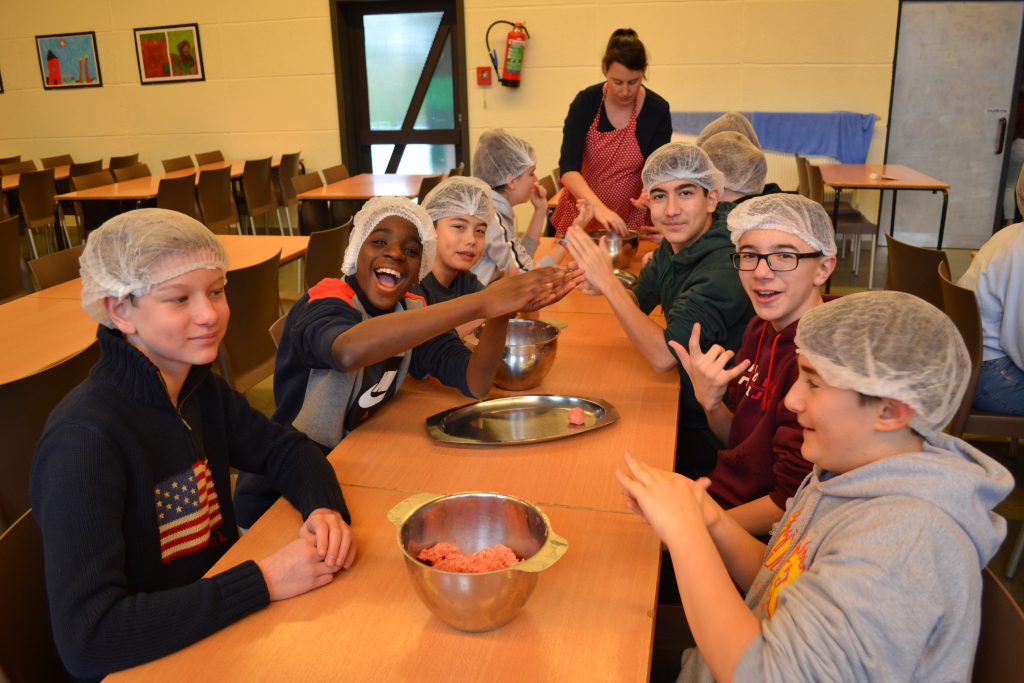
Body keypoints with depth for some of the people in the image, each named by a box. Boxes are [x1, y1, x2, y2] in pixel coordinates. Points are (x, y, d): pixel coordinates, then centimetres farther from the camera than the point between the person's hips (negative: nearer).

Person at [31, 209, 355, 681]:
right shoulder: (84, 441, -24)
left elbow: (284, 449, 7)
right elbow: (86, 640, -28)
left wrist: (324, 508, -14)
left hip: (225, 624, 6)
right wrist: (264, 581, -27)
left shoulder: (199, 386, -3)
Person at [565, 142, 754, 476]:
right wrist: (603, 284, -12)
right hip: (685, 403, 7)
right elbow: (639, 301, 10)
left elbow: (664, 355, -30)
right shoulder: (674, 244, -1)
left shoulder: (725, 269, -28)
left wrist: (608, 282, -28)